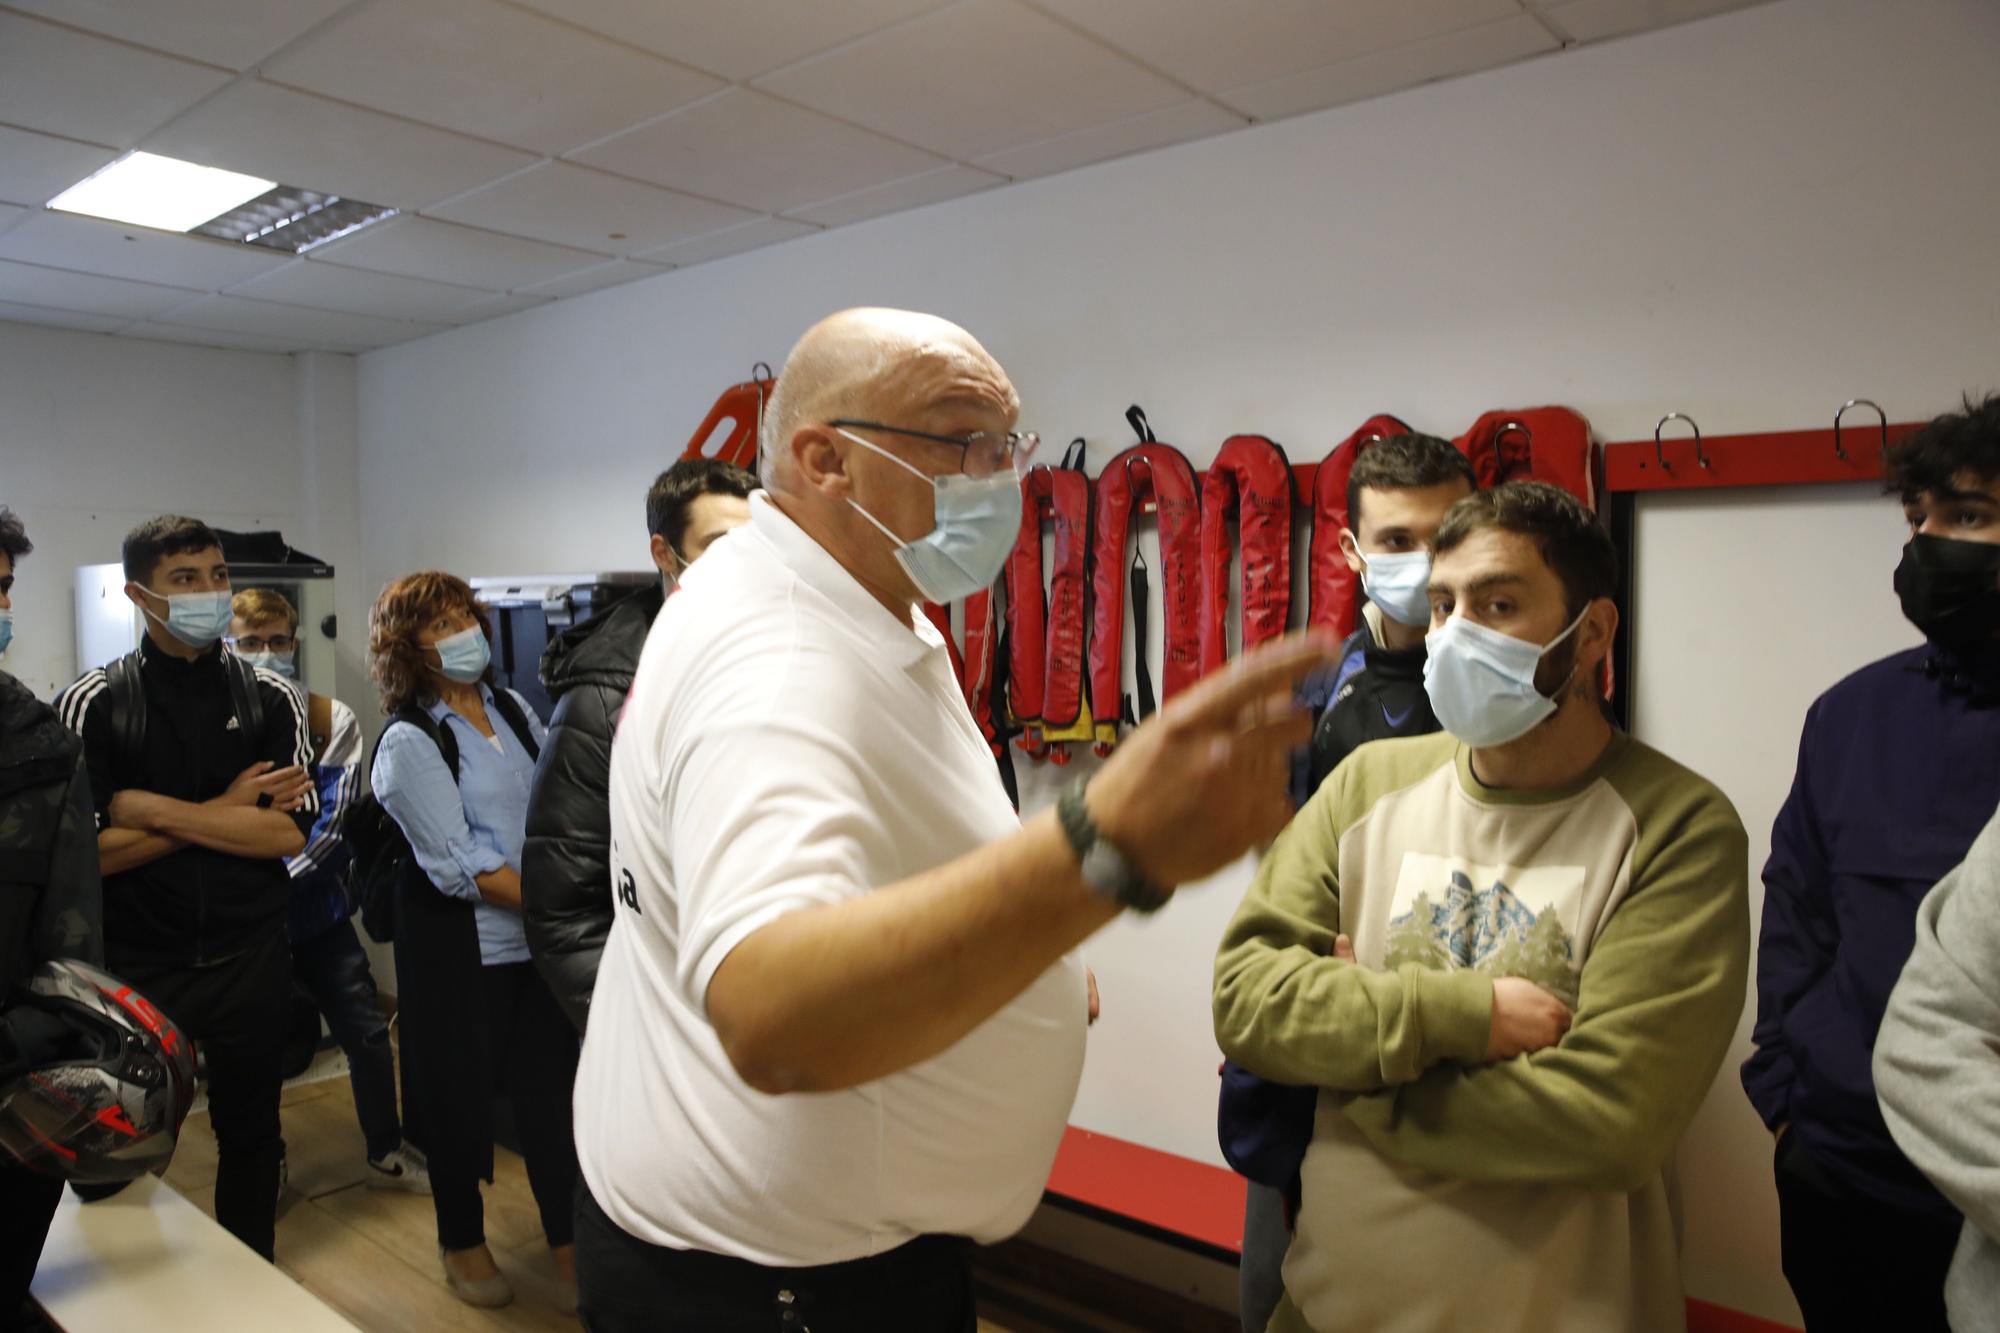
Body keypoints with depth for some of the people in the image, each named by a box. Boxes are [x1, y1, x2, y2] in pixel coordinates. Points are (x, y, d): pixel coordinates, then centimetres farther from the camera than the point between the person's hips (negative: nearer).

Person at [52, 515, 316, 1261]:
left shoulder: (272, 698, -1)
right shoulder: (91, 705, -6)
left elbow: (289, 833, -10)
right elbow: (87, 851, -14)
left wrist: (161, 812, -15)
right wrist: (224, 813, -12)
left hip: (250, 962, 2)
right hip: (138, 966, -1)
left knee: (251, 1135, 16)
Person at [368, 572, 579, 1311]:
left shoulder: (513, 710, 6)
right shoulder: (409, 744, -10)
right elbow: (461, 867, -16)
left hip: (538, 940, 4)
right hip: (460, 952, -4)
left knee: (552, 1086, 9)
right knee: (460, 1097, 12)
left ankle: (569, 1240, 25)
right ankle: (463, 1242, 34)